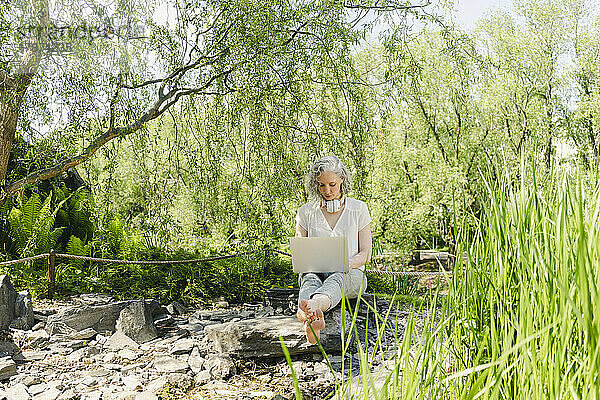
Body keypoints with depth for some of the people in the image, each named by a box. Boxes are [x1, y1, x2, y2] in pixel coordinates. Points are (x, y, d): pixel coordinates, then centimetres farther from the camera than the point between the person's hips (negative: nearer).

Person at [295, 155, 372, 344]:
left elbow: (365, 254, 5)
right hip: (315, 271, 2)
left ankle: (310, 308, -73)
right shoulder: (306, 212, 10)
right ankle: (313, 318, -70)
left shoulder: (359, 209, 7)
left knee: (335, 279, -39)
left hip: (351, 274, -2)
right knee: (310, 280, -36)